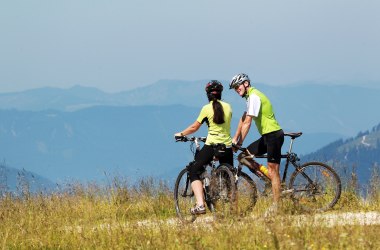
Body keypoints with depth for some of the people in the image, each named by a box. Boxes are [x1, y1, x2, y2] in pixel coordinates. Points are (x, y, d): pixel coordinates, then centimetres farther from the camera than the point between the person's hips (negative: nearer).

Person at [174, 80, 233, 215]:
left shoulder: (207, 108, -4)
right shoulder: (227, 107, 7)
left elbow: (194, 127, 1)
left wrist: (181, 134, 17)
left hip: (211, 146, -4)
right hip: (227, 147, 4)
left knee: (194, 171, 5)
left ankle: (200, 205, -12)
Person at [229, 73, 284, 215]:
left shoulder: (254, 97, -15)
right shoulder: (251, 96, 17)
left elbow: (247, 122, -19)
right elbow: (243, 120, 21)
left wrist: (240, 143, -18)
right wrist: (235, 138, 16)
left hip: (273, 134, -10)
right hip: (267, 136, 10)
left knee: (272, 171, -10)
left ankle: (276, 206, -10)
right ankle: (276, 182, 6)